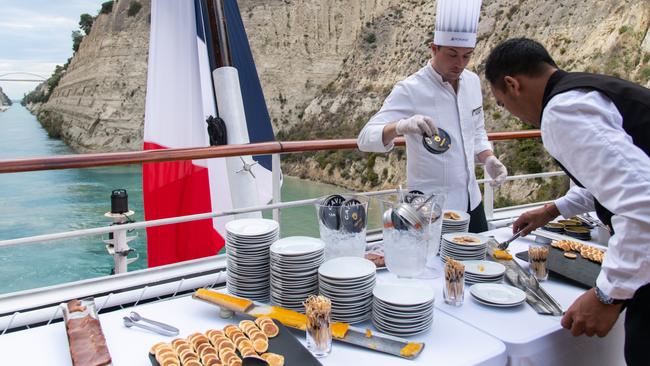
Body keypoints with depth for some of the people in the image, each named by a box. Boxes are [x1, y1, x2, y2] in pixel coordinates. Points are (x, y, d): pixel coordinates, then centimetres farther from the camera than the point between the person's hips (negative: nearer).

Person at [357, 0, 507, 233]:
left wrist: (489, 159, -3)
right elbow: (366, 139, -25)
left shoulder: (472, 82, 3)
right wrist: (400, 126, -44)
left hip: (471, 200, 7)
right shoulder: (410, 90, -17)